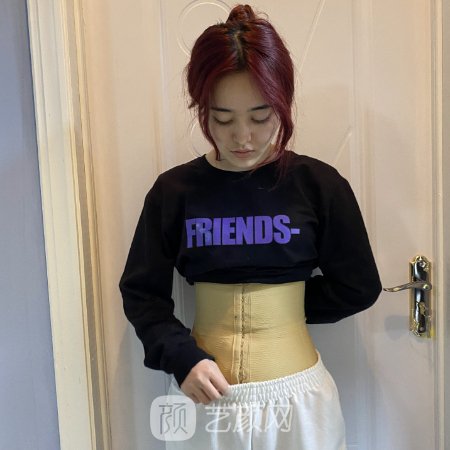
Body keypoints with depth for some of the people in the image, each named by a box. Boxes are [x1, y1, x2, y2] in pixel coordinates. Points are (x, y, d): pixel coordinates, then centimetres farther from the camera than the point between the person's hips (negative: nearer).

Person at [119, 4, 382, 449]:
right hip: (203, 392, 1)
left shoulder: (319, 184, -8)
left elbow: (357, 288, 1)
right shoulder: (173, 190, -6)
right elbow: (142, 293, 0)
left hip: (296, 394, 0)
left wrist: (284, 304, -2)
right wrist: (182, 356, -14)